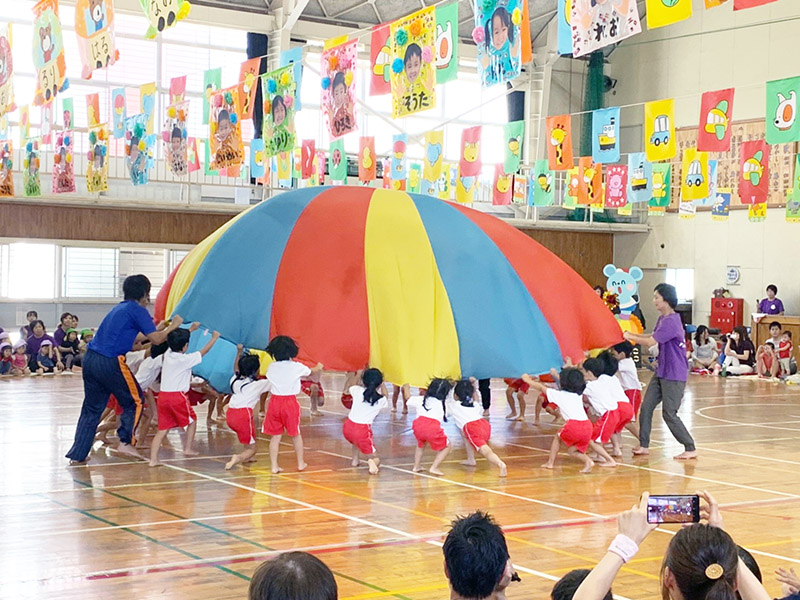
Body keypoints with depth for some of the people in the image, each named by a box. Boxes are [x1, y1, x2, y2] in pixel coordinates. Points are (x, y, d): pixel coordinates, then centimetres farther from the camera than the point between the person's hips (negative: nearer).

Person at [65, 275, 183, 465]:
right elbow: (156, 339, -8)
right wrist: (173, 326, 8)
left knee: (91, 408, 14)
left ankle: (77, 454, 14)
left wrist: (158, 329, 33)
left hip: (90, 359, 8)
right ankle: (126, 442, 1)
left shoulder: (119, 308, 23)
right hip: (110, 363, -8)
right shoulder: (138, 310, -2)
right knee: (135, 401, 10)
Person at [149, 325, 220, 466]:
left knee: (162, 429, 5)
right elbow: (203, 352, 3)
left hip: (163, 395, 6)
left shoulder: (168, 354, 9)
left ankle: (153, 459, -5)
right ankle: (188, 449, 20)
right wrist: (214, 338, 17)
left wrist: (191, 329, 39)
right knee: (192, 421, 19)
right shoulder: (185, 359, -8)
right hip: (178, 396, -6)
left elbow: (177, 341, 29)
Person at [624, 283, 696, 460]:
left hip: (674, 375, -10)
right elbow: (653, 336, 25)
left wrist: (631, 337, -9)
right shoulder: (663, 319, 10)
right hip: (662, 372, 10)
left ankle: (690, 449, 4)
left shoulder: (671, 321, -22)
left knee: (669, 414, -6)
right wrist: (633, 335, 11)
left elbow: (650, 342, -24)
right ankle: (644, 446, 15)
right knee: (646, 407, 8)